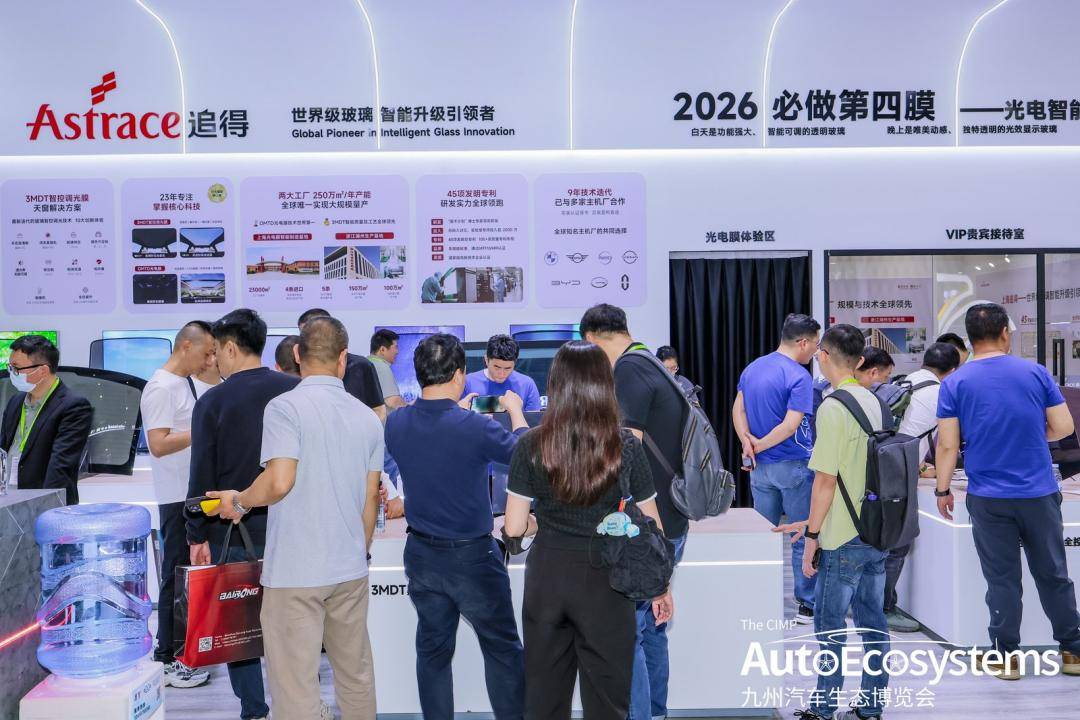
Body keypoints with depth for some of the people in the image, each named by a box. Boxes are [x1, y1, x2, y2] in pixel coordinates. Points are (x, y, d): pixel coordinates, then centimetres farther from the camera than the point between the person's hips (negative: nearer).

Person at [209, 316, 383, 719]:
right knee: (356, 674, 18)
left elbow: (279, 481, -22)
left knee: (296, 685, 4)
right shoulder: (368, 417, 6)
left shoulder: (284, 407, -11)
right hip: (350, 569, 5)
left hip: (295, 572, -5)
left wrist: (239, 502, -2)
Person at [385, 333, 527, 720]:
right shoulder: (474, 426, -23)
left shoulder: (395, 423, -6)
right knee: (502, 649, 10)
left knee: (433, 649, 16)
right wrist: (514, 409, 10)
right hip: (472, 555, -5)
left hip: (421, 553, 5)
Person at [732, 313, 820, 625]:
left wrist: (747, 441, -8)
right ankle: (807, 604, 13)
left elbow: (738, 410, 6)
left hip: (760, 467, 7)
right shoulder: (799, 377, -16)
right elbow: (791, 426, -23)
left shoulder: (752, 368, 8)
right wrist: (759, 446, -12)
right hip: (794, 466, -7)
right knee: (804, 537, 6)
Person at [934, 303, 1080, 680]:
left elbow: (947, 444, -7)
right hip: (1039, 494, 2)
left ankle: (1005, 657, 17)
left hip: (988, 499, -1)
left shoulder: (955, 383, -6)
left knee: (1002, 579, 8)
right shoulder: (1036, 372, -2)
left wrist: (943, 490, 3)